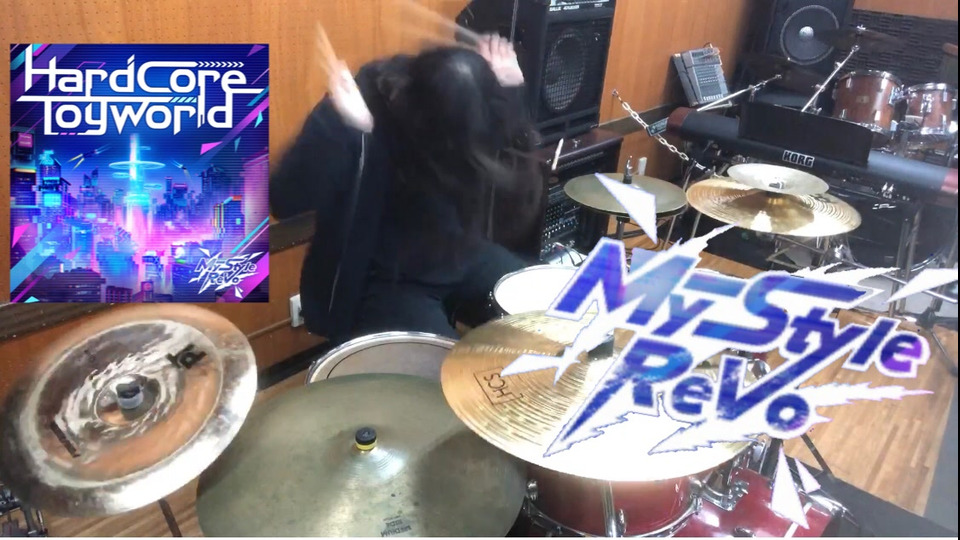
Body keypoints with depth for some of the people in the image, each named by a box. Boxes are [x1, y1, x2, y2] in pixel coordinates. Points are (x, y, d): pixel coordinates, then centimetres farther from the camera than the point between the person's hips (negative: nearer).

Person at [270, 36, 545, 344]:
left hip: (461, 258, 6)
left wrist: (510, 90, -15)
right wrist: (340, 125, -44)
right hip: (383, 279, -5)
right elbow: (286, 202, -30)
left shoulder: (470, 101, -9)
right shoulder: (363, 103, -24)